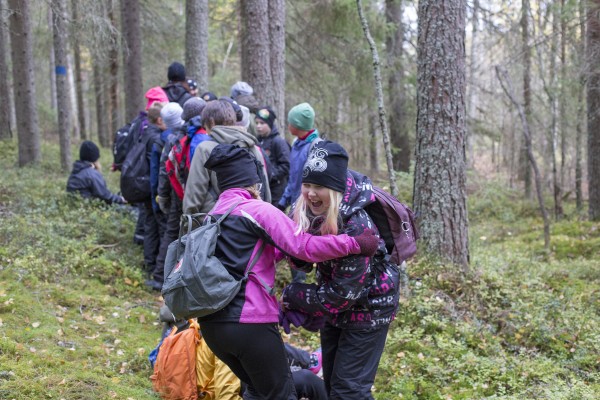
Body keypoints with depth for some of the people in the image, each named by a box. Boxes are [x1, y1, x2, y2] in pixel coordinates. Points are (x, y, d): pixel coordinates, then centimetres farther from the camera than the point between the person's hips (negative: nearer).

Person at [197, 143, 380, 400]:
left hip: (211, 322, 8)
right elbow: (304, 247, -14)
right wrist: (356, 243, -9)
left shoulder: (213, 216, 15)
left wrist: (284, 248, 16)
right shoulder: (258, 210, -8)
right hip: (249, 323, -8)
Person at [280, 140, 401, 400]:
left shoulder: (356, 227, -33)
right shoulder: (307, 212, -12)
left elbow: (342, 294, -29)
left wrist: (292, 297, -21)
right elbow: (301, 259, 2)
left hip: (368, 306, -8)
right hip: (337, 304, 8)